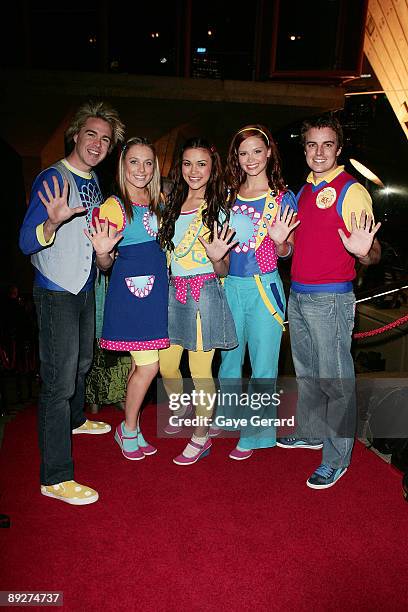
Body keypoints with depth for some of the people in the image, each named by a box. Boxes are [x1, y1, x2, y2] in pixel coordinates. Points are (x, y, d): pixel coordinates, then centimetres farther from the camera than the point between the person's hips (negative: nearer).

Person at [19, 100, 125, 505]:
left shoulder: (94, 181, 9)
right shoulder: (52, 179, -16)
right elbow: (27, 242, -24)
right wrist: (54, 221, -41)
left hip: (85, 288, 9)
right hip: (56, 292, -9)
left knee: (81, 361, 25)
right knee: (59, 379, -10)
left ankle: (74, 419, 50)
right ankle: (55, 477, -1)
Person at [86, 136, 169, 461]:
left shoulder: (158, 200, 10)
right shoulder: (114, 205, -9)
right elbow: (105, 263, -7)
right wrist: (102, 252, -29)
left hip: (156, 285, 6)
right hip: (129, 287, -6)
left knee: (141, 363, 12)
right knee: (149, 365, -5)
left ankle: (132, 429, 28)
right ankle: (129, 429, 18)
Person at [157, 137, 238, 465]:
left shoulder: (218, 211, -4)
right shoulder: (171, 205, 9)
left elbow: (223, 271, -4)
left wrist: (217, 258, -25)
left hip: (204, 293, -5)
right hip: (173, 291, 5)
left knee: (200, 370, 1)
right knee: (166, 365, 12)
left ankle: (201, 437, 20)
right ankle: (181, 411, 42)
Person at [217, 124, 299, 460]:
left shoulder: (283, 197, -2)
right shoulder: (228, 195, 8)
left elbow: (286, 252, -1)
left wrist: (280, 241, -22)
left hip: (264, 287, -3)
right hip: (230, 285, 4)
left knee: (263, 365, 3)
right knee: (229, 356, 16)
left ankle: (254, 434, 20)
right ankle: (227, 420, 36)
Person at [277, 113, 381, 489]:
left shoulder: (351, 191, -10)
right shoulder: (304, 190, 13)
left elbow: (373, 253, -14)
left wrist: (362, 251, -34)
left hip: (331, 299, -8)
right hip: (297, 295, 8)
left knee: (335, 380, 1)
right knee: (306, 372, 19)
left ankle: (337, 458, 15)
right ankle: (310, 433, 37)